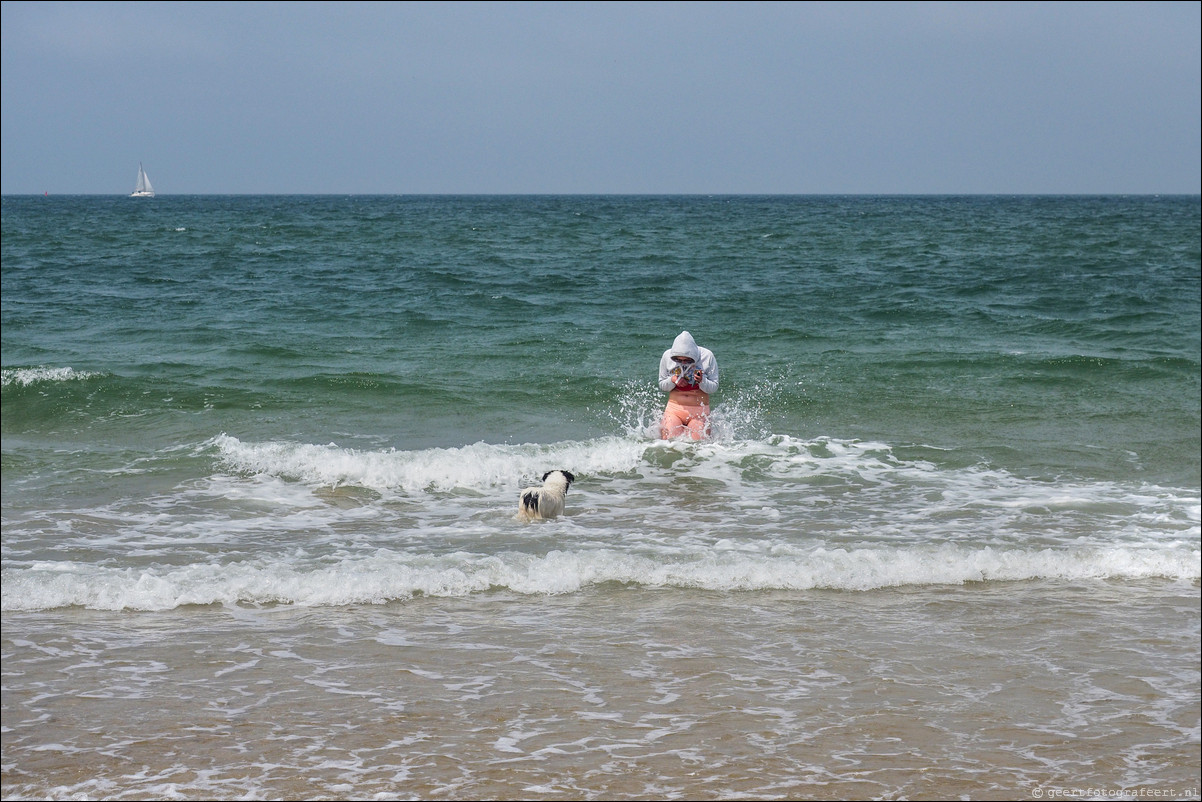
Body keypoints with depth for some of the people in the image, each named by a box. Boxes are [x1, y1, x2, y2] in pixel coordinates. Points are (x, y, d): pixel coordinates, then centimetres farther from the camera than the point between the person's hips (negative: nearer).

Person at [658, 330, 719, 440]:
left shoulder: (707, 356, -9)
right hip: (674, 409, 1)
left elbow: (714, 387, -3)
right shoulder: (667, 356, -4)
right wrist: (673, 381, -15)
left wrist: (702, 381, -24)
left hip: (699, 411, -1)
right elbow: (662, 385, 6)